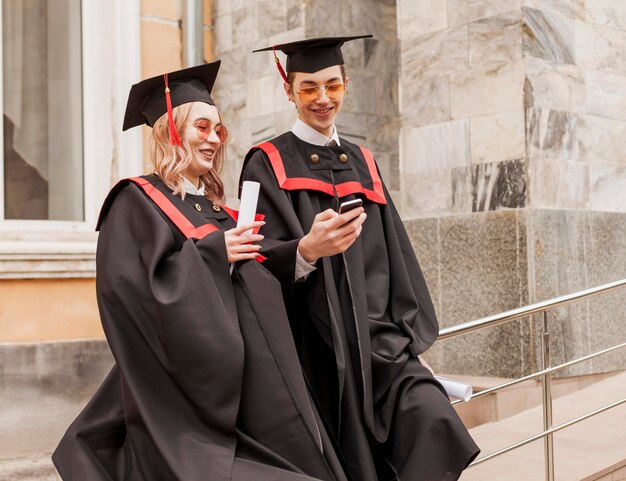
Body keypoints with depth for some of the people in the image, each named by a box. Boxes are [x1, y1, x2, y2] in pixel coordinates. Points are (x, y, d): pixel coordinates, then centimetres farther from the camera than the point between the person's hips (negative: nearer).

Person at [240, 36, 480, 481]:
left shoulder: (363, 163, 17)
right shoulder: (268, 164, 2)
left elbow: (392, 254, 15)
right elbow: (262, 260, -8)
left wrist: (405, 336, 6)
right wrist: (306, 251, -30)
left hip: (378, 338, 4)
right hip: (317, 349, -3)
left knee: (434, 420, -19)